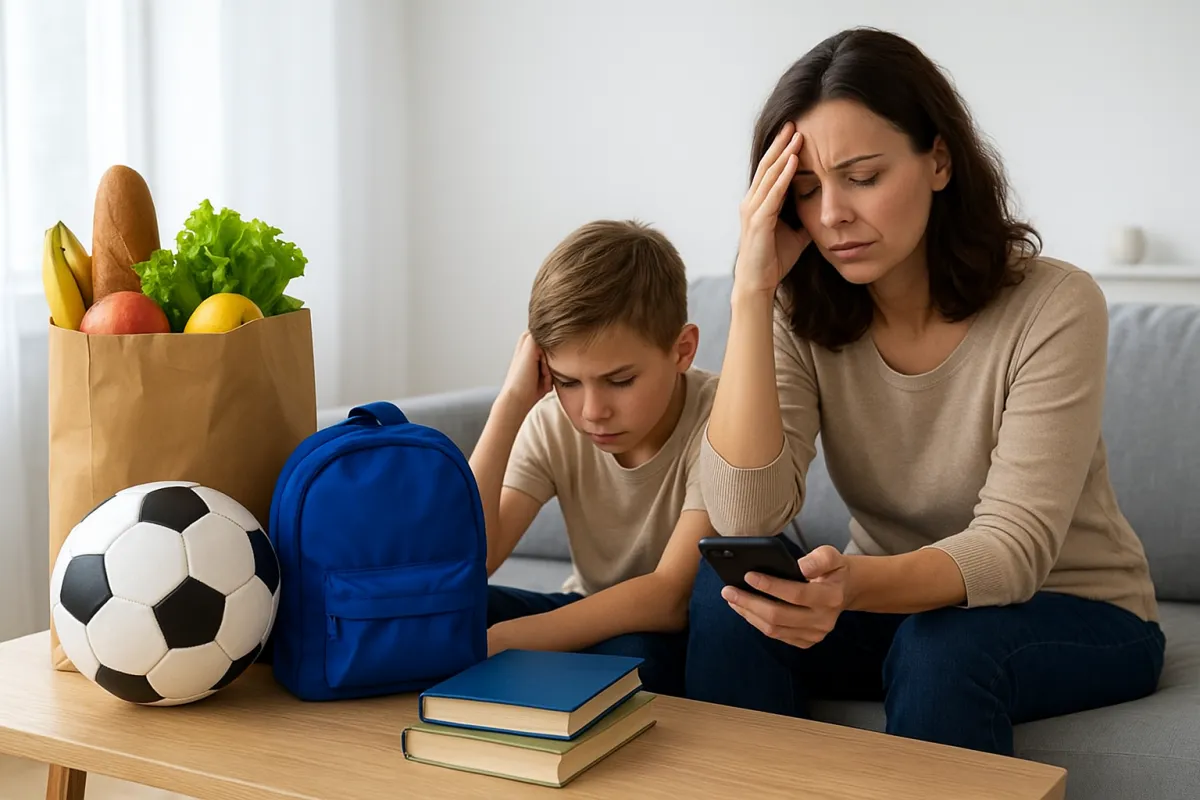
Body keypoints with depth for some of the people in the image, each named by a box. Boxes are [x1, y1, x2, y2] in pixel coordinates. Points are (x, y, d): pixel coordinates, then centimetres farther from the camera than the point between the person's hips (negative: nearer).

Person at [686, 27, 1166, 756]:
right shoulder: (806, 316, -9)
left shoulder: (1054, 308, -20)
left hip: (1075, 617, -3)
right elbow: (746, 519, -23)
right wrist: (753, 293, -27)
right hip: (896, 599, 3)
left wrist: (858, 585, -47)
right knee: (728, 592, -23)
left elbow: (1015, 547, -27)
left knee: (941, 646, -35)